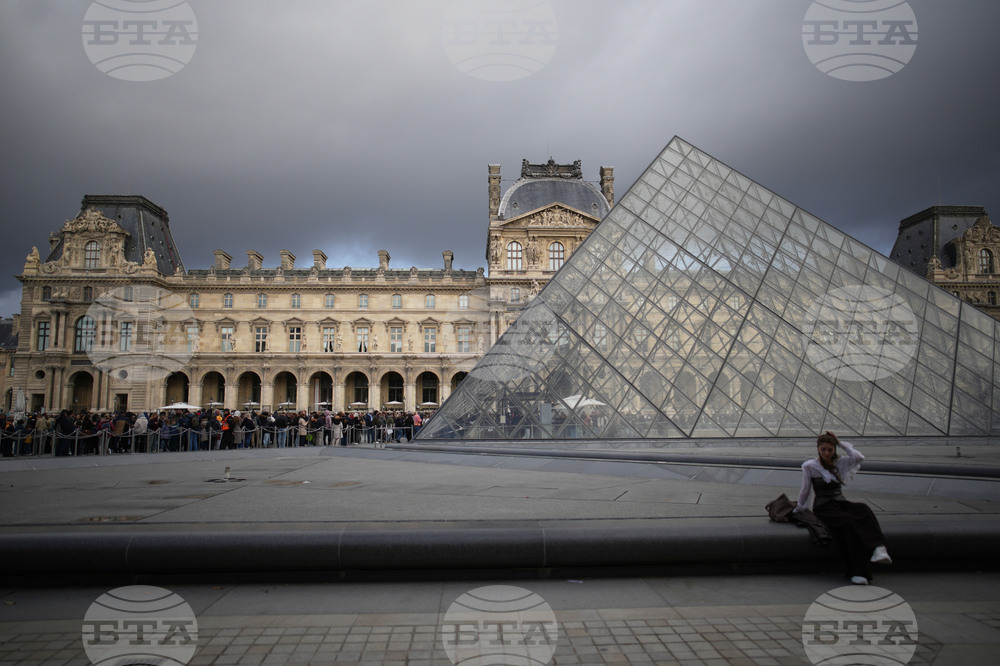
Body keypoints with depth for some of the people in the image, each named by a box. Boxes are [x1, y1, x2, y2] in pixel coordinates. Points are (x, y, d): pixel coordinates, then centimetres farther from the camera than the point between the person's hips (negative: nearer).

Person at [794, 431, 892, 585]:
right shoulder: (809, 466, 4)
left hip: (841, 503, 4)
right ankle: (858, 572, -43)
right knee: (849, 522, -35)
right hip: (824, 507, -4)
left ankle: (878, 549, -54)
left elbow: (859, 457, -7)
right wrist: (798, 509, 19)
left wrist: (840, 443, -1)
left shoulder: (839, 462, 12)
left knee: (862, 509, -34)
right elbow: (805, 490, 12)